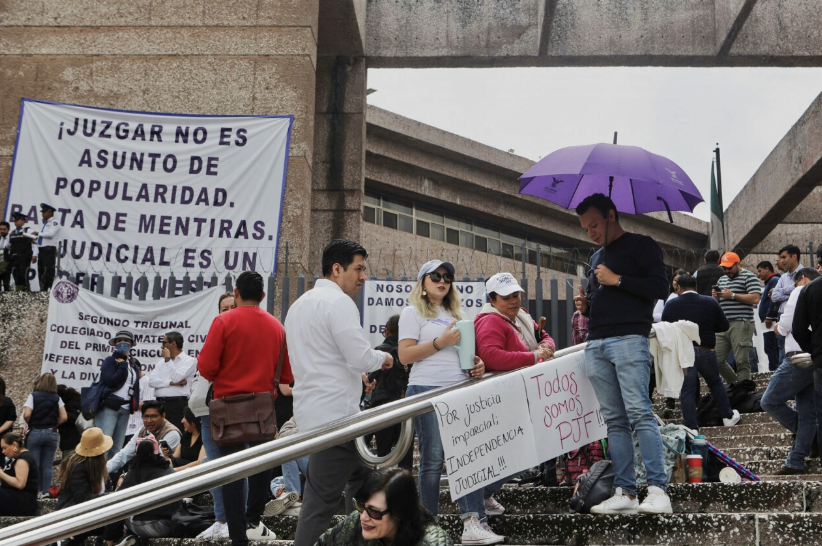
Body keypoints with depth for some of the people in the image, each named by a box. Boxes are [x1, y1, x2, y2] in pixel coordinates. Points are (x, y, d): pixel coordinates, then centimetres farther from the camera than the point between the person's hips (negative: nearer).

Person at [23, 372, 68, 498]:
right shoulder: (57, 398, 2)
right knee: (48, 465, 7)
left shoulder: (33, 396, -5)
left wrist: (30, 423, 3)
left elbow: (26, 415, -16)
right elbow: (64, 418, -5)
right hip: (52, 433, 2)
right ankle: (45, 492, 7)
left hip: (35, 433, -2)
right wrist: (53, 424, 11)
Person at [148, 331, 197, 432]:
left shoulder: (190, 361, 1)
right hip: (159, 404, 6)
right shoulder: (161, 362, 19)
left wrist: (168, 359, -3)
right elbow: (151, 381, 5)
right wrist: (172, 383, -8)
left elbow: (176, 378, -13)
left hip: (178, 404, -6)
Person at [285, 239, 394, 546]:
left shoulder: (301, 303, 18)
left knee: (360, 475, 21)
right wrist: (383, 358, 1)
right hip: (335, 413, -10)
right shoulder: (339, 302, -13)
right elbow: (361, 358, -19)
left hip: (313, 407, 10)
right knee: (322, 500, -6)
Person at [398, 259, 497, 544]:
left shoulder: (455, 314, 22)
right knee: (433, 459, -3)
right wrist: (441, 342, -14)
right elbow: (405, 355, -7)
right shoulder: (413, 313, 2)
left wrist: (476, 363, 6)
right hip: (427, 392, -6)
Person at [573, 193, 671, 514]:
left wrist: (617, 280, -8)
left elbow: (660, 289, -7)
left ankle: (658, 490, -15)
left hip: (628, 339, -7)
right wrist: (586, 305, 12)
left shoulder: (641, 246, 5)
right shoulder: (596, 258, 26)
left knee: (639, 412, -15)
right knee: (614, 420, 2)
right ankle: (625, 492, 1)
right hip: (596, 345, 7)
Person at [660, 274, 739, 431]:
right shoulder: (710, 302, 2)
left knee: (687, 389, 1)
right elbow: (724, 326, 7)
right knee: (715, 383, 19)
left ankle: (691, 426, -2)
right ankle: (728, 416, 26)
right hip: (706, 350, 1)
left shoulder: (671, 305, -1)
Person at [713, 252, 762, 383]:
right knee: (716, 360, 5)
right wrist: (715, 297, 5)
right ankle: (734, 383, 22)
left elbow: (755, 298, -12)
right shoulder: (722, 280, 23)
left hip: (741, 324, -7)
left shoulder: (749, 277, 0)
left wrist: (732, 295, -12)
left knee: (741, 362, -8)